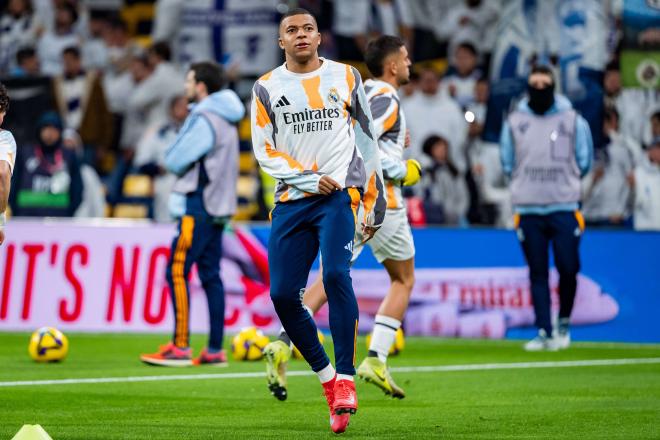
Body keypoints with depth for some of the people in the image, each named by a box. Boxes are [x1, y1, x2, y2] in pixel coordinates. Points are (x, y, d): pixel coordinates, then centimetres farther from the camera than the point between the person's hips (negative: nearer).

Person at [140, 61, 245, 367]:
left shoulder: (205, 120, -14)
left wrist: (170, 156, 6)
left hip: (197, 208, -10)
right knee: (210, 275, 8)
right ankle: (215, 350, 7)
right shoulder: (224, 119, 16)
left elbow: (175, 161, -15)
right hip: (217, 206, 10)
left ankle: (180, 347, -12)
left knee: (178, 272, -9)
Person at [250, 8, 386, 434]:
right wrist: (308, 178, -11)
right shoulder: (267, 88, 7)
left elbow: (367, 143, 11)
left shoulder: (346, 78, 7)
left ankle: (346, 380, -19)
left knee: (335, 274, -24)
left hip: (340, 195, -2)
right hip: (292, 201, 2)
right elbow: (265, 152, 3)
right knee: (282, 294, -4)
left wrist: (374, 204, 8)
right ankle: (325, 375, 15)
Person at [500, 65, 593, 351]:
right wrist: (529, 182, 8)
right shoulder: (514, 122, 8)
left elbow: (583, 163, 9)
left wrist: (561, 178, 6)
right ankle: (544, 332, 4)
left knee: (568, 269, -6)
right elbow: (507, 164, 13)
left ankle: (564, 323, 16)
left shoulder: (573, 120, 5)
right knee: (537, 273, 1)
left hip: (564, 207, -1)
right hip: (528, 209, 1)